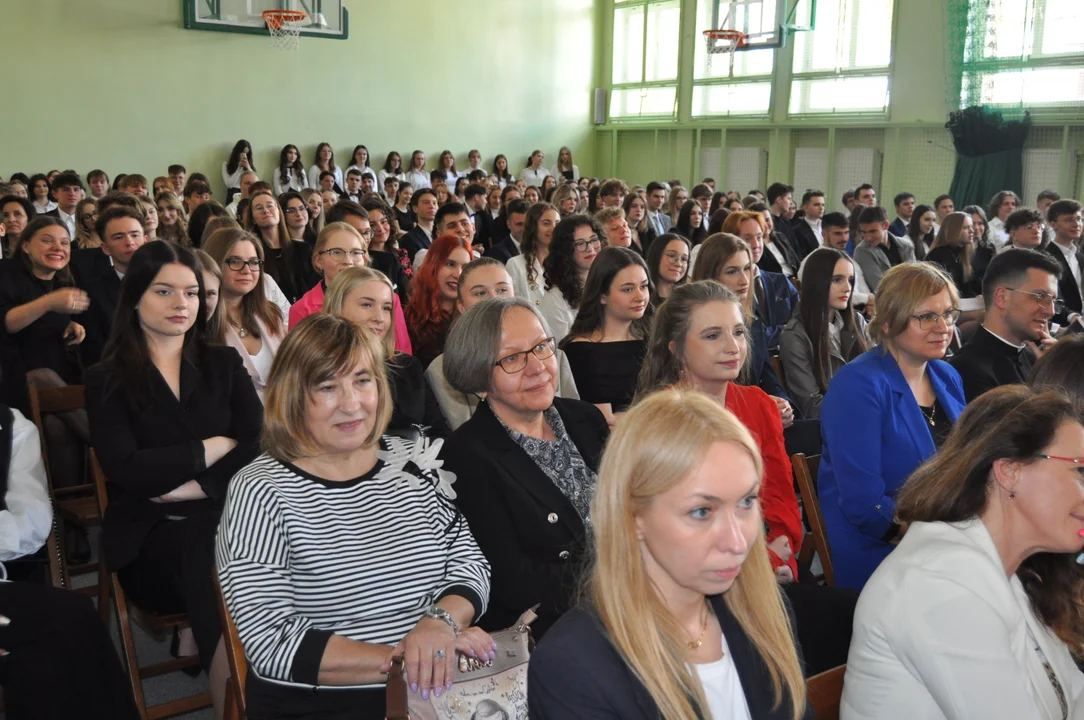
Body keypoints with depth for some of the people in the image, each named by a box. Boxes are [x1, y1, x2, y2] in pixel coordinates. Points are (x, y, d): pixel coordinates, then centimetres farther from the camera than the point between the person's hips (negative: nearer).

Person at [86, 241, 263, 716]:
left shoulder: (223, 363, 17)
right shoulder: (107, 380, 9)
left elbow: (258, 443, 3)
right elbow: (129, 472, -6)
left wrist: (194, 485, -10)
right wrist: (216, 447, -2)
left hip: (224, 515, 2)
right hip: (150, 535, -2)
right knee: (209, 558, -35)